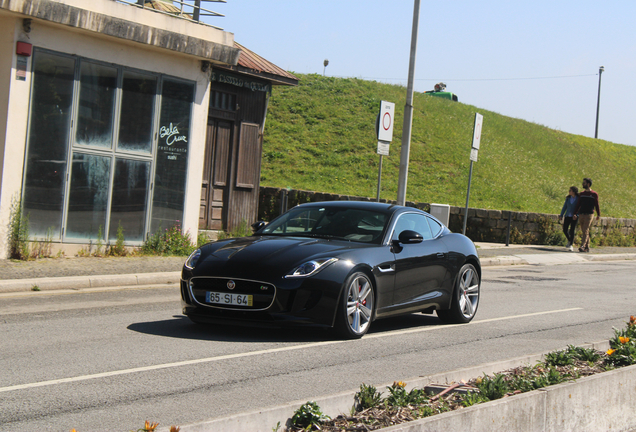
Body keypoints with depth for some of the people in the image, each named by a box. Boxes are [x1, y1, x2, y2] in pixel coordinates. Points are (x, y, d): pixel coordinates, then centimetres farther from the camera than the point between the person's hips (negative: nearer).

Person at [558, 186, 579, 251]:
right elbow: (564, 207, 12)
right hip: (567, 216, 5)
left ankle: (571, 245, -2)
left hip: (574, 217, -5)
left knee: (572, 231, -9)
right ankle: (569, 240, 28)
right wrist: (561, 215, 7)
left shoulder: (578, 199, -7)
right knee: (565, 230, 1)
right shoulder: (568, 198, 7)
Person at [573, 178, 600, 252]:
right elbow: (578, 204, 16)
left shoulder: (594, 194, 2)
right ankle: (587, 247, 10)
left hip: (589, 215, -5)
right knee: (584, 232, 5)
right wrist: (575, 214, 8)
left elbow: (597, 205, 6)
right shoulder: (582, 194, 15)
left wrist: (598, 215, 6)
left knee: (585, 231, -15)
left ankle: (582, 246, -23)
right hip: (581, 214, 5)